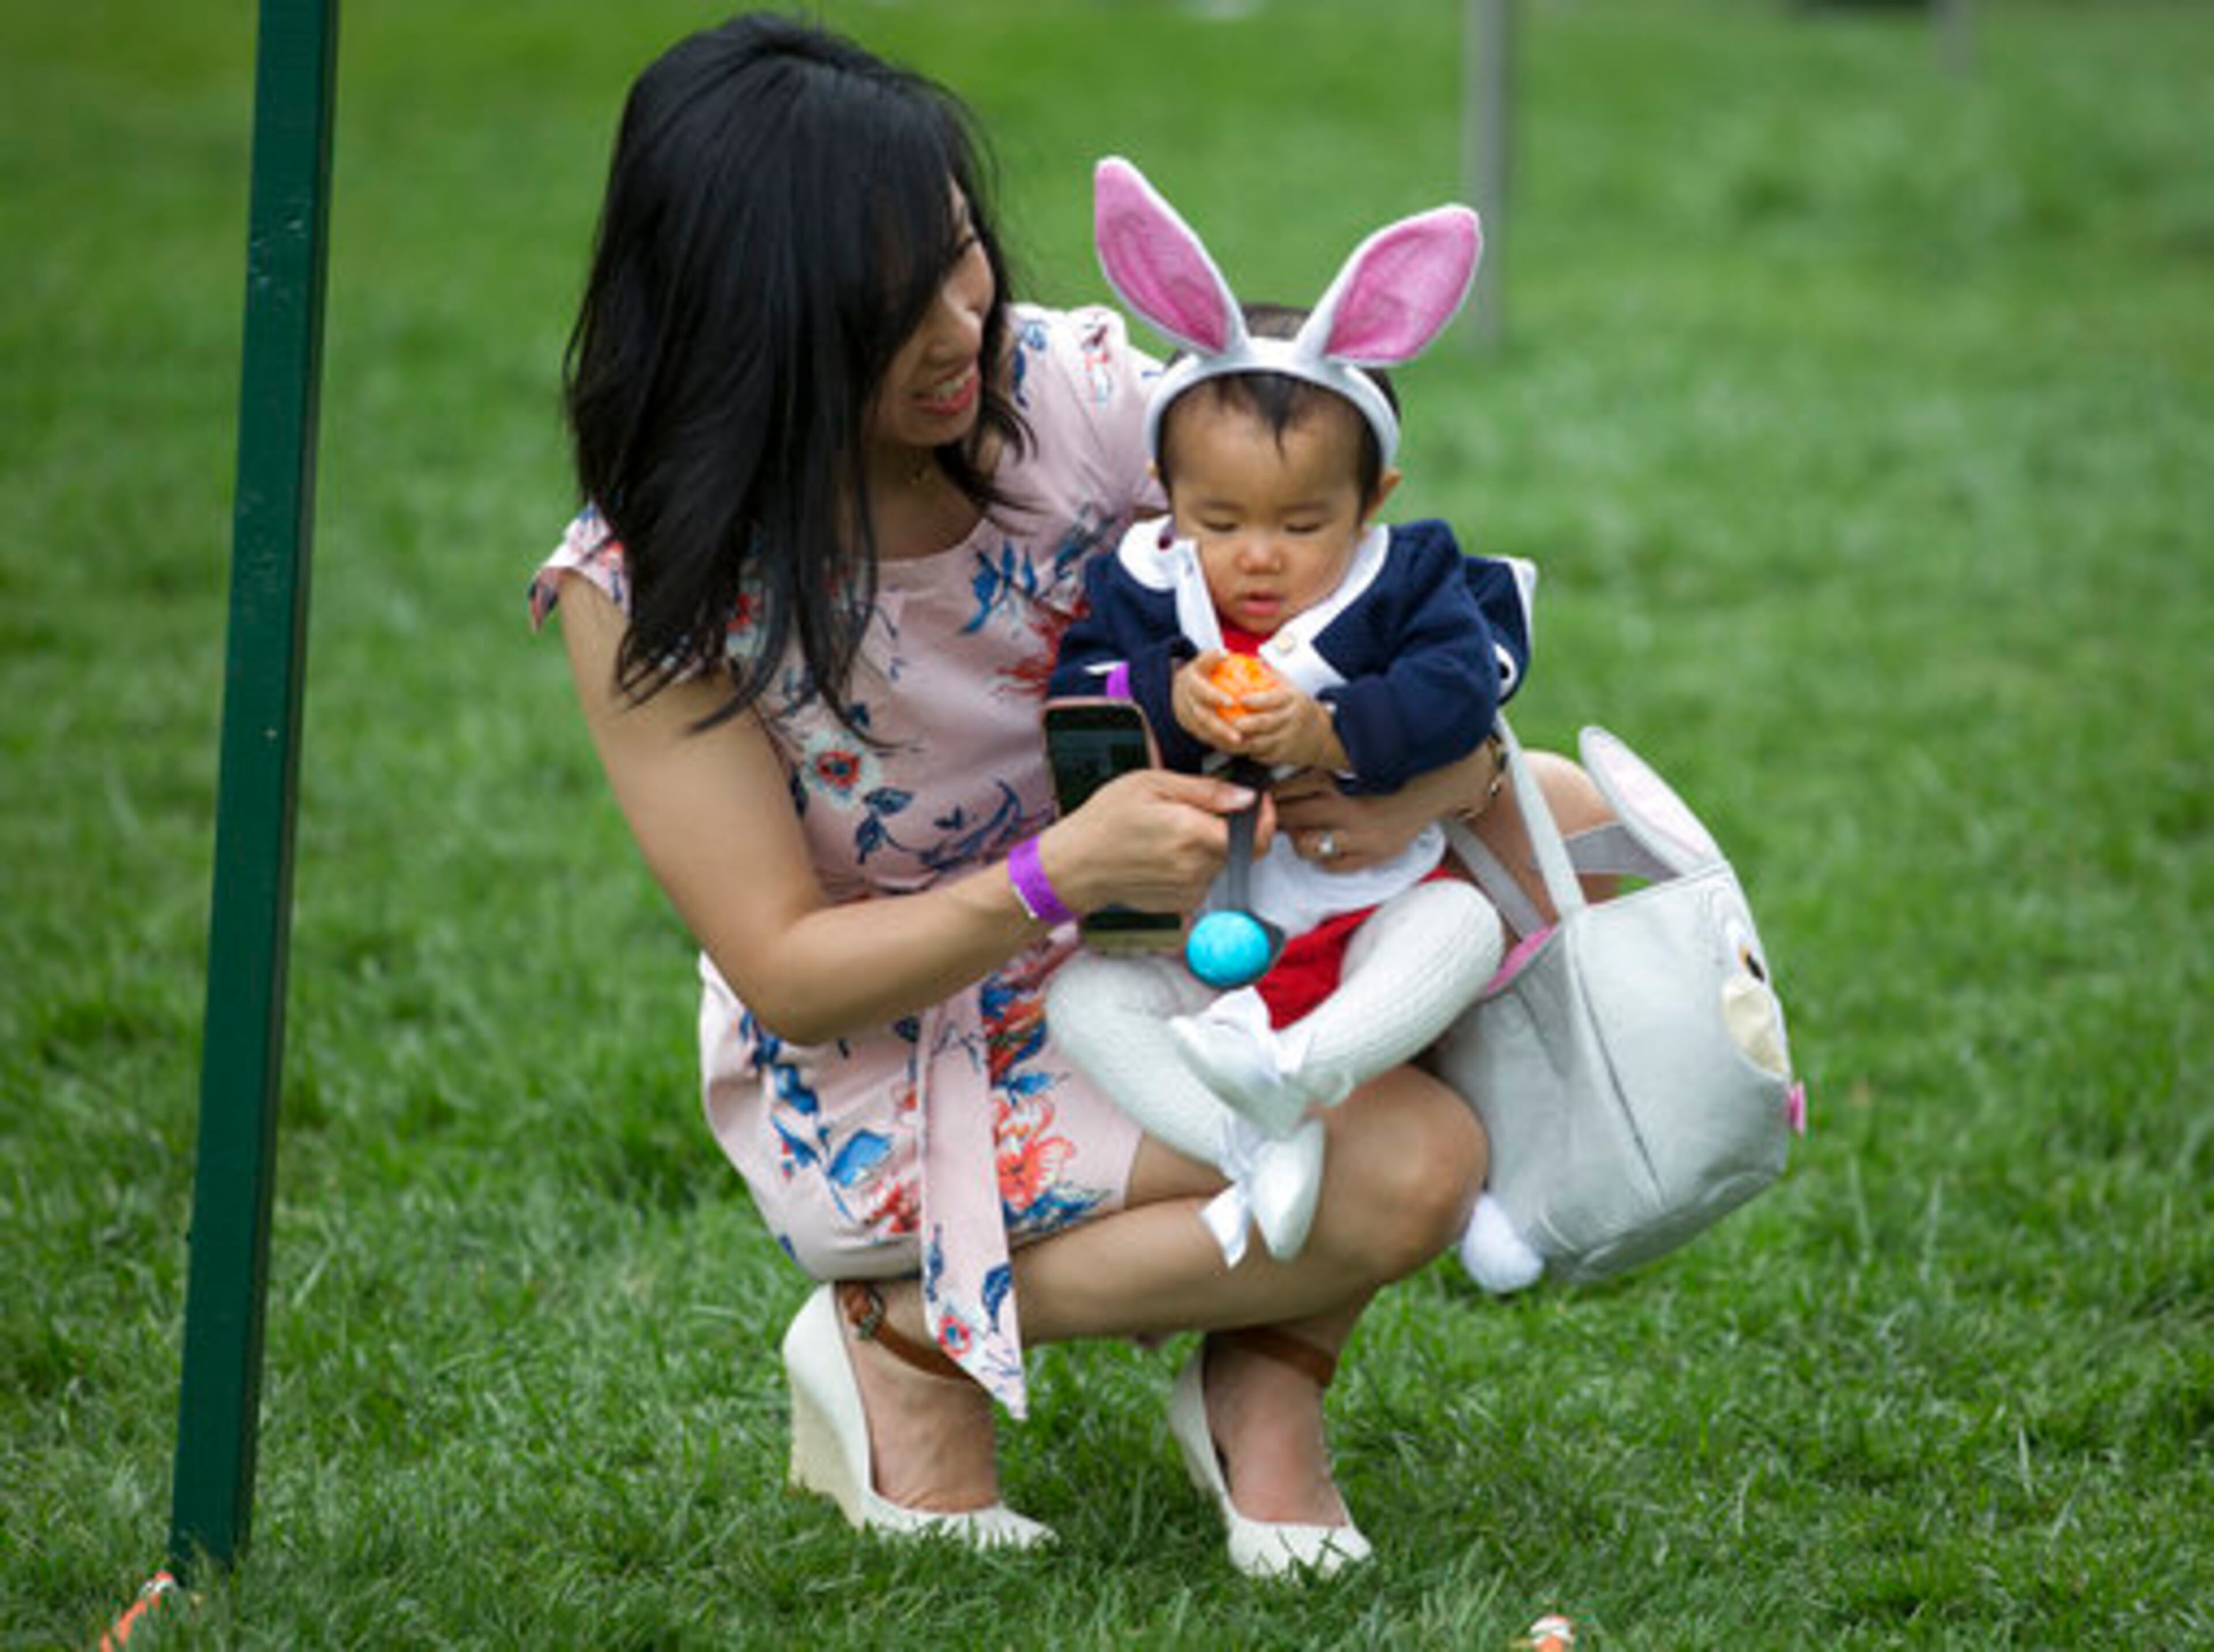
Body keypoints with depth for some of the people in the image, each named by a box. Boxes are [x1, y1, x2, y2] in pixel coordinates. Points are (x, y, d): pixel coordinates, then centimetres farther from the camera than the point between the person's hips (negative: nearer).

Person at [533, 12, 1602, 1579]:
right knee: (1410, 1170, -26)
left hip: (1125, 973, 6)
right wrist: (1063, 877, -35)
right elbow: (788, 971, -19)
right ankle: (911, 1340, -7)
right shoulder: (647, 588, -21)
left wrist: (1445, 760, -28)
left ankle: (1268, 1368, -3)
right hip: (870, 1080, -6)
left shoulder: (1069, 393, -13)